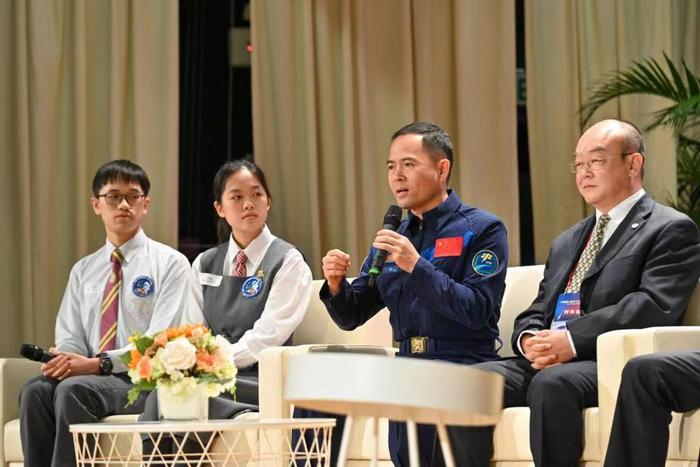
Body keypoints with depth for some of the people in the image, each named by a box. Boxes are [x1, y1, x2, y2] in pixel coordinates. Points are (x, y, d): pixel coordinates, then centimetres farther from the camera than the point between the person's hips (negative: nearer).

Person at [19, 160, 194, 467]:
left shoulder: (170, 263, 3)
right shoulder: (83, 271, 21)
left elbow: (159, 341, -8)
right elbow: (69, 336, 14)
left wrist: (98, 363, -19)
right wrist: (60, 359, -12)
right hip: (91, 376, 5)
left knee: (74, 389, -33)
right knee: (36, 390, -27)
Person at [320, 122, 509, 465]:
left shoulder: (482, 229, 0)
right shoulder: (391, 237, 17)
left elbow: (477, 311, -12)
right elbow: (351, 317, 17)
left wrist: (416, 266, -18)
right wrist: (335, 284, -5)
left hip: (463, 364, -5)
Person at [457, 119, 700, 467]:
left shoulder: (672, 230, 5)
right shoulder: (565, 243, 29)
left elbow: (655, 306, -11)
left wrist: (573, 339, -18)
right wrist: (528, 340, -3)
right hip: (543, 363, 7)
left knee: (552, 382, -37)